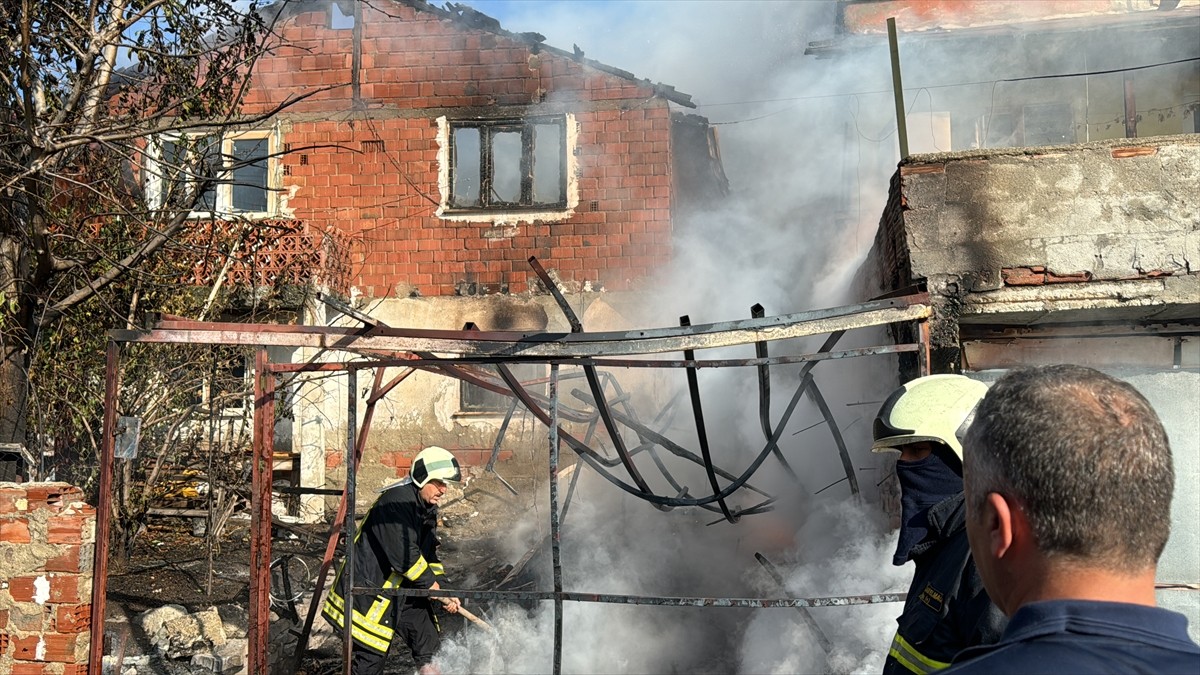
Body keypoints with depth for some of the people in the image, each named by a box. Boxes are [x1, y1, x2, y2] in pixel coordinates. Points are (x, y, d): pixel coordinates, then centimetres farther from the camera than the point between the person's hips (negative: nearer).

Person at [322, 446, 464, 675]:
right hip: (369, 586, -9)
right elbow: (405, 557, -26)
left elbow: (429, 554, 10)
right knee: (372, 655, -6)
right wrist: (434, 587, -16)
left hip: (400, 586, 9)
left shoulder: (427, 507, 7)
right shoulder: (396, 502, -24)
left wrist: (442, 588, -2)